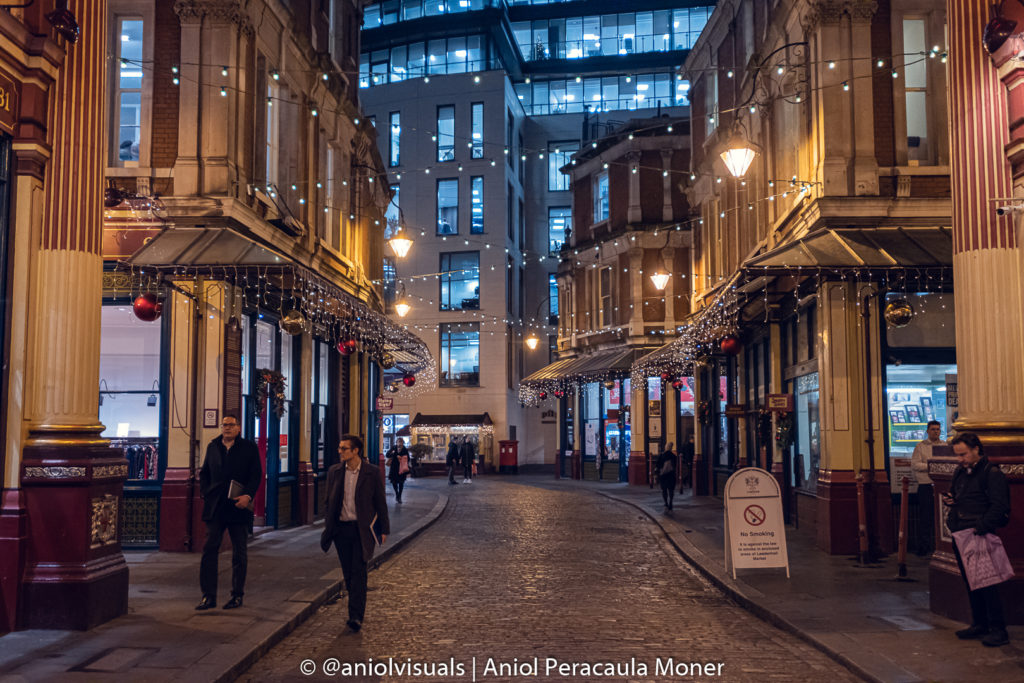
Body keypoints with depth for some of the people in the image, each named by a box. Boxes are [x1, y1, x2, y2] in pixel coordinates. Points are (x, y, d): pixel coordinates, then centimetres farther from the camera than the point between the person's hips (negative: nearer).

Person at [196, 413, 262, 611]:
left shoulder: (249, 448, 2)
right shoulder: (213, 447, 12)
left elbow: (256, 475, -3)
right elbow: (204, 473, 19)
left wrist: (248, 496, -16)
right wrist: (205, 493, 3)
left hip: (238, 508, -3)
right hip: (215, 508, 3)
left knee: (239, 554, 5)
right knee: (209, 550, -1)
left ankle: (237, 595, 15)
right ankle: (208, 596, 3)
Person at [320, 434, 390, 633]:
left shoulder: (372, 473, -3)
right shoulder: (334, 472, 6)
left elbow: (380, 503, 1)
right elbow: (329, 502, 13)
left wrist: (384, 529, 0)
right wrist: (328, 528, 11)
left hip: (362, 529, -4)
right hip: (341, 528, 4)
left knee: (358, 572, -10)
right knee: (348, 573, 9)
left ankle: (356, 616, -13)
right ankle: (357, 607, 26)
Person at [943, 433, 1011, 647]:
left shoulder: (992, 473, -11)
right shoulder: (960, 471, 15)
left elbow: (999, 506, -16)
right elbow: (954, 495, 30)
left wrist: (980, 528, -22)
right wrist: (947, 499, 6)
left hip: (980, 536, -8)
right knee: (970, 582, 13)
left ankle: (998, 630, -1)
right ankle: (979, 624, 23)